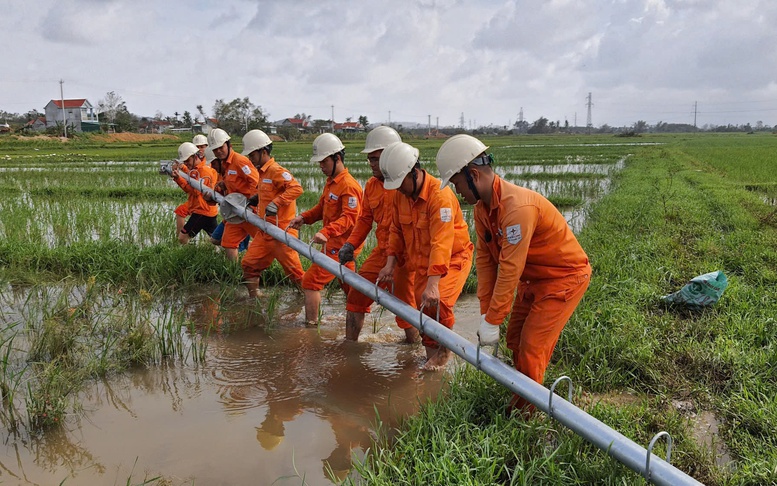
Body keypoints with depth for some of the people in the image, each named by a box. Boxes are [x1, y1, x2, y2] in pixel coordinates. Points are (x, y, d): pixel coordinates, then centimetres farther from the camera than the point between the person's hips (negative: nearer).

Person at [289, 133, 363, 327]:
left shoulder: (348, 186, -19)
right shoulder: (331, 182, 12)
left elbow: (349, 218, -27)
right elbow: (321, 207, 17)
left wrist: (326, 232, -39)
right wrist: (303, 218, 0)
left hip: (341, 245, -10)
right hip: (335, 244, 10)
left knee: (311, 280, -7)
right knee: (348, 285, 20)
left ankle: (310, 324, 0)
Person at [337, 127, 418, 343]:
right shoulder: (371, 185, 8)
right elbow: (365, 218, 16)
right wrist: (351, 244, 5)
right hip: (381, 251, 8)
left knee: (404, 304, 3)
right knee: (357, 292, 10)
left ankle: (415, 347, 25)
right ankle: (349, 344, 26)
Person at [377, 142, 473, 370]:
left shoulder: (440, 195, -29)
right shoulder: (401, 194, -4)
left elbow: (441, 243, -35)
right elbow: (397, 230, 7)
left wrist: (433, 284, -40)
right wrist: (391, 263, -5)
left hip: (453, 257, -7)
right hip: (423, 260, 7)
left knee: (438, 302, -23)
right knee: (423, 306, 6)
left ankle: (445, 348, 5)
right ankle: (432, 355, 26)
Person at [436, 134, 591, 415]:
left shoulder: (518, 207, -34)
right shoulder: (482, 207, -4)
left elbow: (510, 269, -32)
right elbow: (485, 258, -3)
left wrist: (492, 322, -26)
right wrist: (485, 313, -6)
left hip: (564, 277, -9)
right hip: (533, 278, 9)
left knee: (531, 347, -7)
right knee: (515, 339, 14)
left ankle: (526, 411, 11)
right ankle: (521, 396, 31)